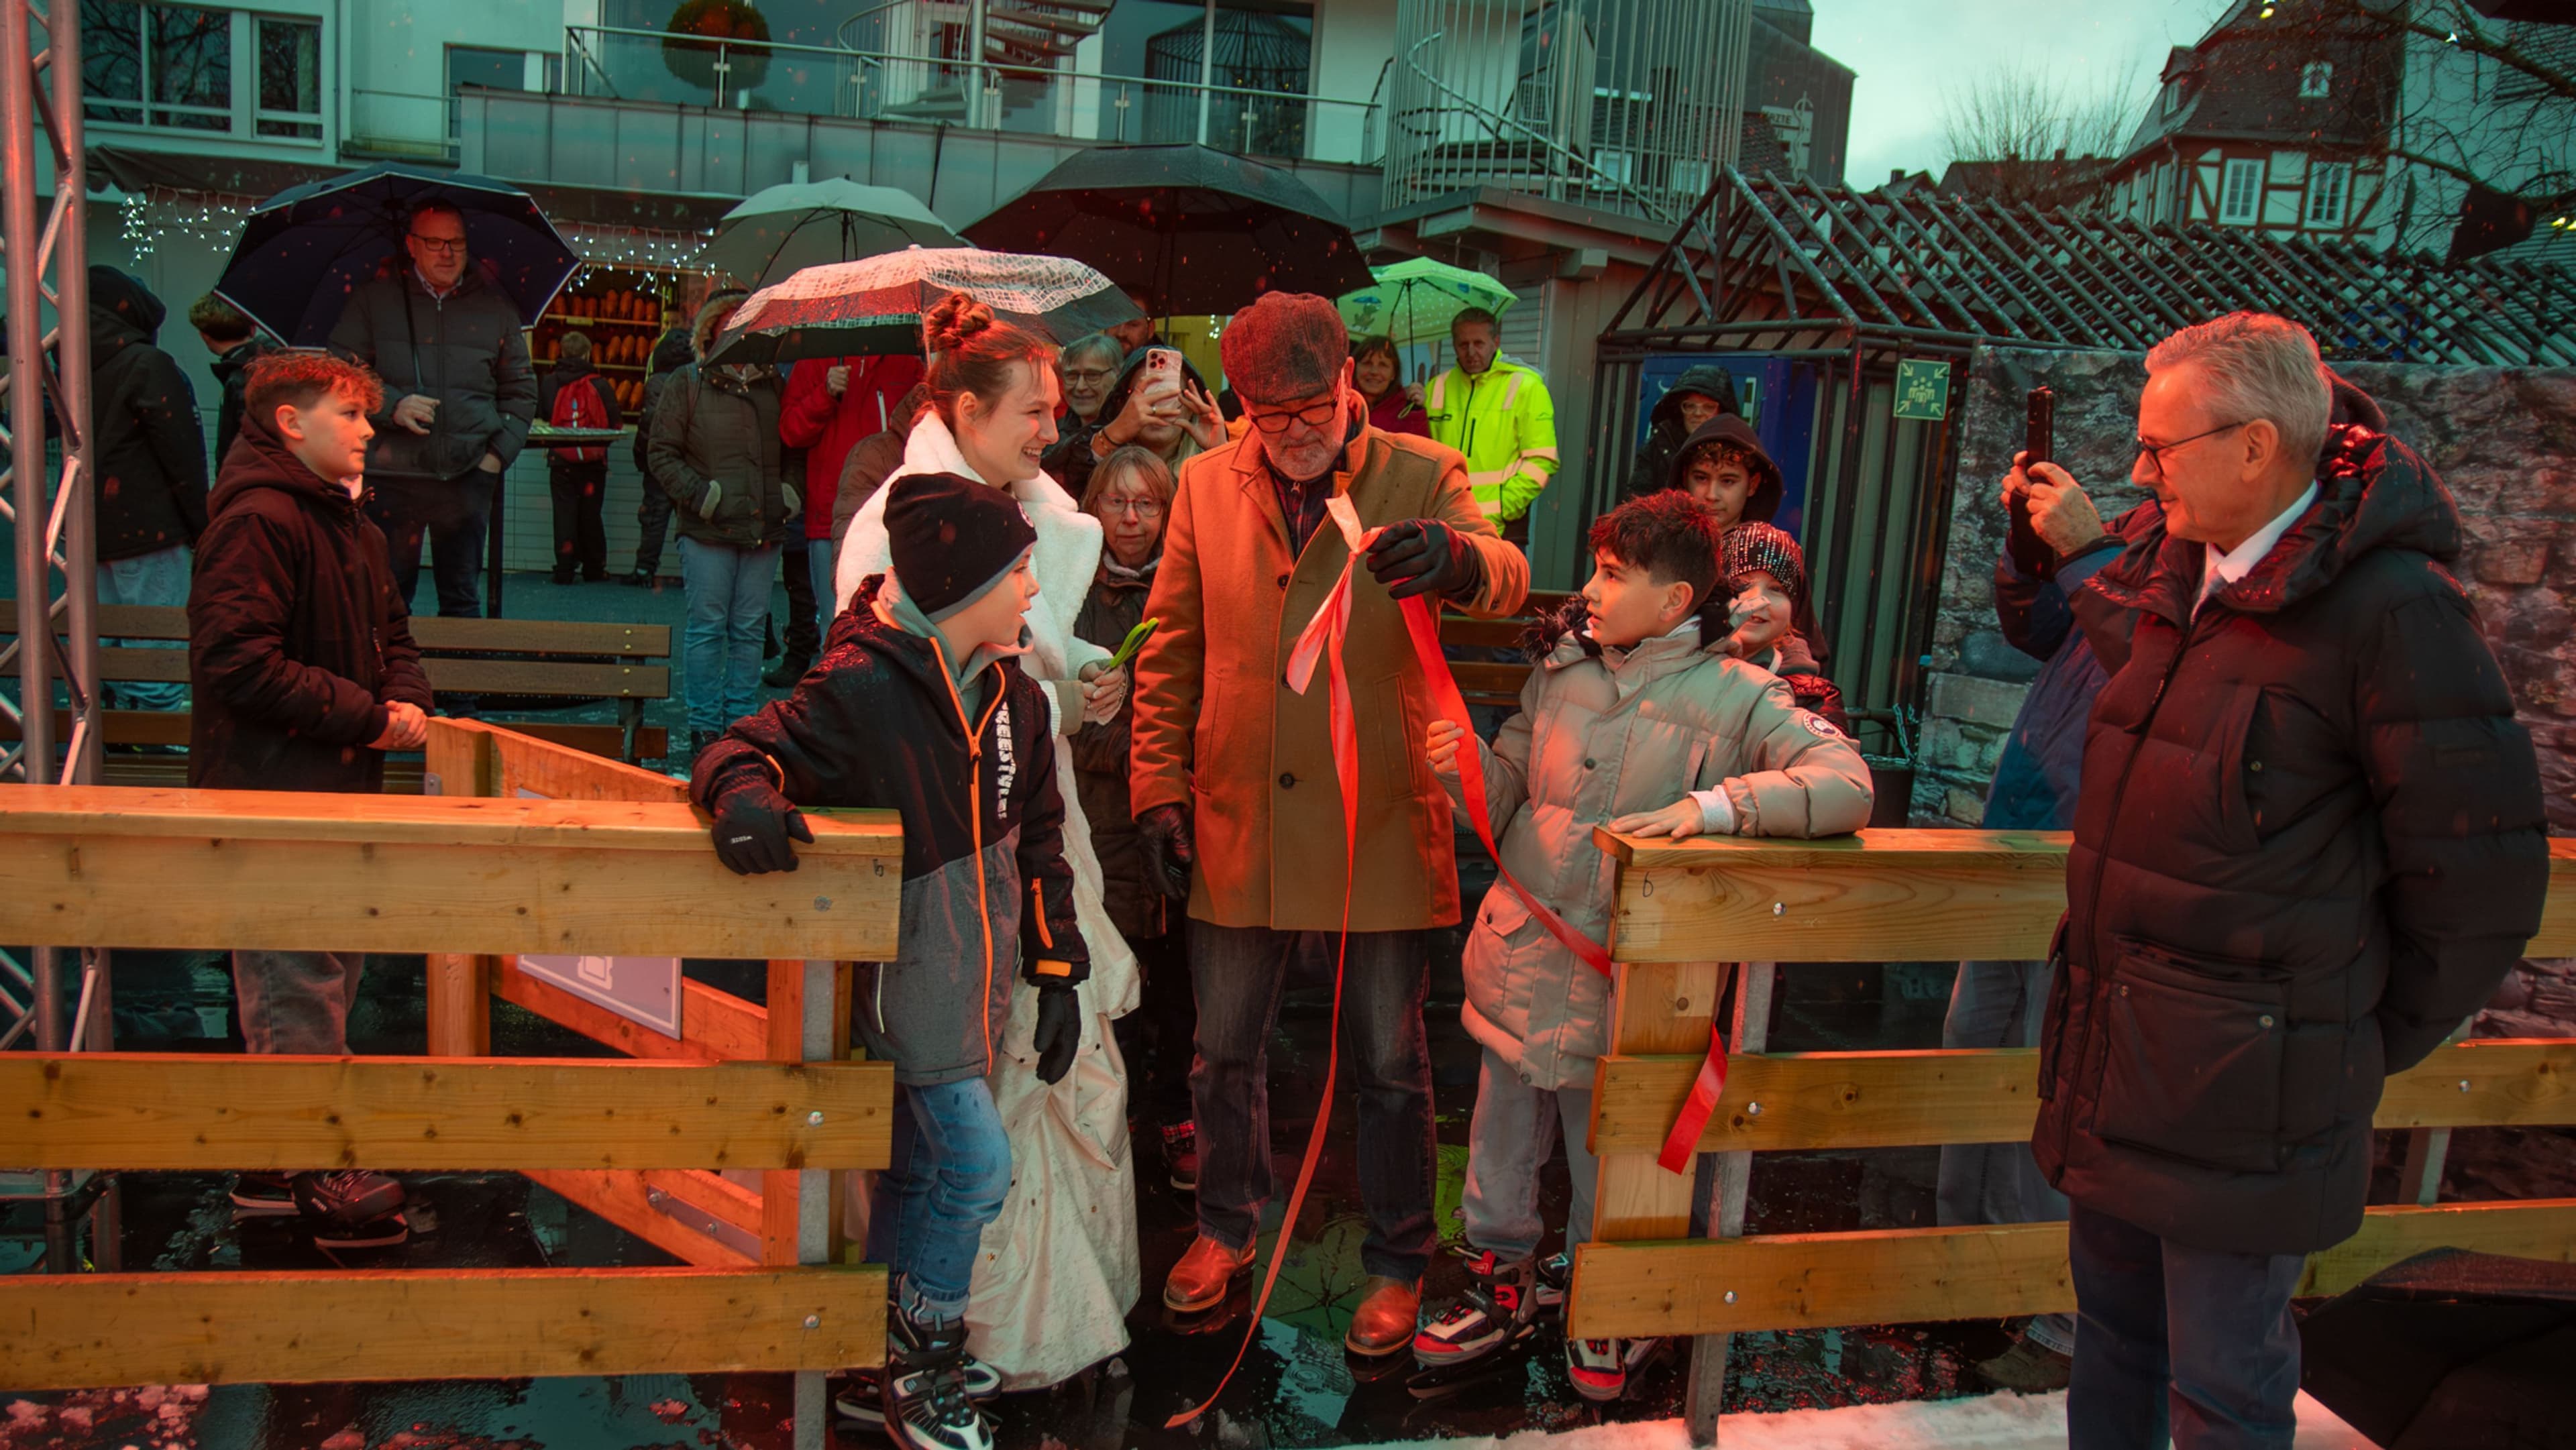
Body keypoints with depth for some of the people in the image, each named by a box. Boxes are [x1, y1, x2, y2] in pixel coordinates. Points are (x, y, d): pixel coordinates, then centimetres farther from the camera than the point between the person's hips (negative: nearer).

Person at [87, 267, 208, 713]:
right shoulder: (150, 366, -12)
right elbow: (182, 455, -14)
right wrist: (202, 524, -7)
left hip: (89, 533, 8)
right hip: (147, 530, -8)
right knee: (156, 657, -5)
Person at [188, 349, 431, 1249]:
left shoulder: (350, 524, 16)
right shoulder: (256, 521, -15)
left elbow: (390, 633, 22)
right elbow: (237, 660, -23)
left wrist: (406, 701, 1)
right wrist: (363, 715, -19)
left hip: (340, 785, 10)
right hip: (275, 793, -10)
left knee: (329, 974, 16)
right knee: (299, 985, -3)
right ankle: (311, 1176, 7)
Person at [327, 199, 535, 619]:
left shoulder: (495, 307, 11)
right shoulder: (374, 300, 6)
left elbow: (521, 391, 14)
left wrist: (499, 453, 2)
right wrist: (391, 406, -13)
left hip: (468, 478, 1)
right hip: (390, 477, -1)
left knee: (463, 602, 7)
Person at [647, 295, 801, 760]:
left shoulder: (773, 385, 15)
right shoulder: (687, 384, 5)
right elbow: (662, 454, 2)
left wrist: (791, 491, 6)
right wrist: (700, 494, -9)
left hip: (765, 529, 3)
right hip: (709, 531, -3)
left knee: (750, 629, 6)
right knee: (708, 627, -2)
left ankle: (741, 718, 14)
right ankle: (704, 726, 5)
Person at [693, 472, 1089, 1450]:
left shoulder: (1015, 697, 4)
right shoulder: (862, 689, -18)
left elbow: (1038, 840, 12)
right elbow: (742, 749, -13)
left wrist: (1055, 966, 10)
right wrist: (747, 795, -37)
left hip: (978, 978, 7)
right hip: (907, 973, -7)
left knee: (921, 1167, 18)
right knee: (976, 1163, -8)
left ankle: (894, 1352, 35)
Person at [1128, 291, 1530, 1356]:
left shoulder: (1422, 478, -3)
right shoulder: (1206, 485, 4)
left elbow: (1506, 580, -21)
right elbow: (1169, 651, 8)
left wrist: (1455, 558, -45)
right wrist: (1161, 789, 3)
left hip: (1381, 828, -2)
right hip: (1237, 826, 3)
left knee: (1388, 1066, 10)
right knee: (1226, 1049, 17)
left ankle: (1397, 1263, 30)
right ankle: (1226, 1228, 40)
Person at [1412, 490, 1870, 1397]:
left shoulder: (1733, 695, -9)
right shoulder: (1561, 669, 5)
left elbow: (1847, 785, -20)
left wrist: (1713, 805, -30)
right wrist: (1468, 762, -12)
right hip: (1519, 959, 4)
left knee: (1608, 1150, 14)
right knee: (1503, 1140, 16)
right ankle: (1502, 1283, 38)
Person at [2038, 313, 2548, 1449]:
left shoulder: (2392, 607, -17)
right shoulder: (2171, 572, 5)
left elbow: (2479, 882, -13)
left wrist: (2368, 1047, -4)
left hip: (2241, 1096, -7)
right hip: (2115, 1056, 8)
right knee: (2113, 1327, 22)